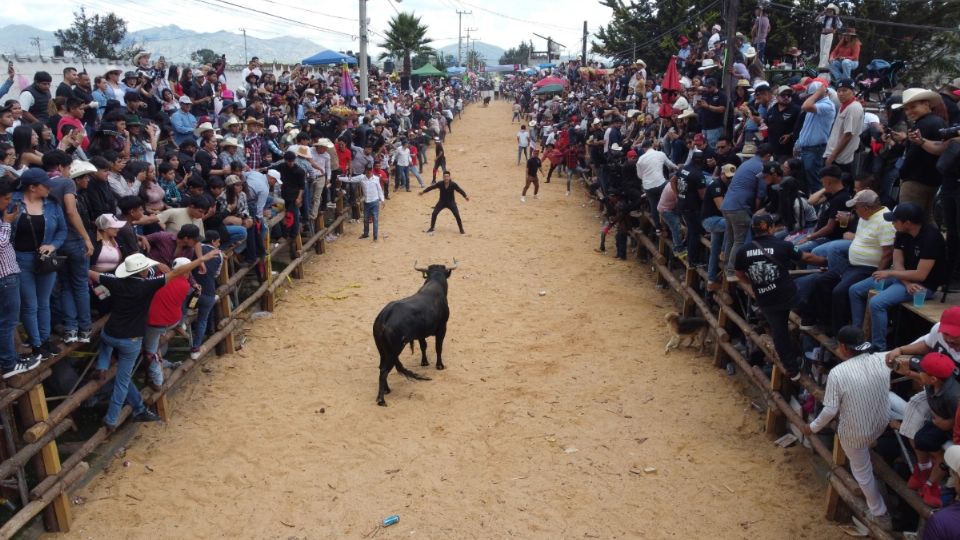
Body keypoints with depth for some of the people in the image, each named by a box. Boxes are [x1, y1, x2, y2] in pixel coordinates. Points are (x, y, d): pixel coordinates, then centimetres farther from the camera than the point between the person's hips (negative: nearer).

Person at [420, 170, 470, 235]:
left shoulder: (453, 184, -16)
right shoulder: (440, 184, -12)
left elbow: (460, 190, -19)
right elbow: (431, 187, -2)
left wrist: (465, 196, -35)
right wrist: (423, 191, 3)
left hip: (451, 202, -2)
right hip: (442, 201, 2)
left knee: (457, 215, -14)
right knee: (434, 214, -6)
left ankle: (461, 229, 2)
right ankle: (431, 228, 13)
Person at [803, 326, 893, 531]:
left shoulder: (837, 373, -28)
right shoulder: (882, 359, -15)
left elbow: (830, 410, -20)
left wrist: (813, 427, -2)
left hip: (855, 432, -3)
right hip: (882, 423, 4)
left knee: (862, 471, 21)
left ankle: (880, 514, 40)